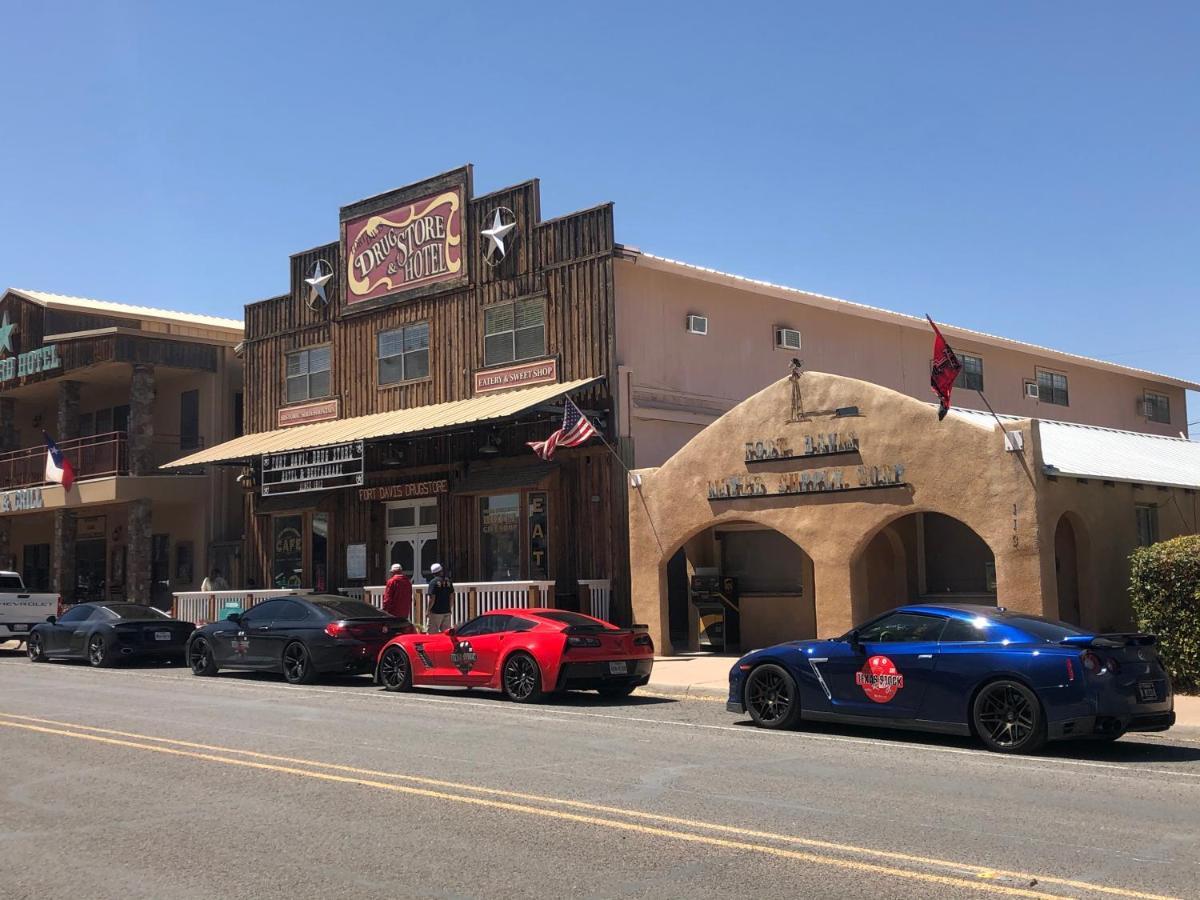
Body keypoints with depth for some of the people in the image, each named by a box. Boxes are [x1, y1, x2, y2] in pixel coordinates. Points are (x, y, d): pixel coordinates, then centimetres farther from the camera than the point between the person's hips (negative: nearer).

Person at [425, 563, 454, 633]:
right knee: (446, 632, 12)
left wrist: (427, 611, -6)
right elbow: (451, 597, 10)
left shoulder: (433, 582, -11)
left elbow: (432, 599, -14)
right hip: (447, 612, 6)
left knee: (431, 633, -1)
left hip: (435, 612, -6)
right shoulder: (448, 581, 7)